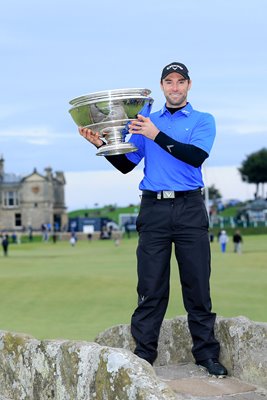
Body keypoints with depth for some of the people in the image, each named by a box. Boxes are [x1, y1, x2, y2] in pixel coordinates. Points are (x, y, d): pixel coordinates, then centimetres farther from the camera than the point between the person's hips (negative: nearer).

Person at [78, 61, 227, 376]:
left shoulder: (202, 121, 9)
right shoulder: (146, 122, 16)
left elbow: (196, 156, -10)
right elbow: (125, 165, 12)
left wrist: (157, 135, -15)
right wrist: (102, 144, -5)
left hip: (189, 209, -1)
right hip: (153, 209, 2)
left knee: (197, 285, 1)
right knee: (151, 287, 1)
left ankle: (207, 354, 9)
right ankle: (143, 355, 6)